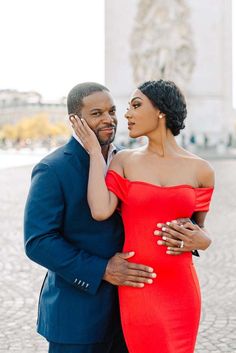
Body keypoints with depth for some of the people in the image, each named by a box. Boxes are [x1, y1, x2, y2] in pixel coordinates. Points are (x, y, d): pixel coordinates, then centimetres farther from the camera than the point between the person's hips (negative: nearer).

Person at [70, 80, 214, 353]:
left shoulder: (201, 170, 3)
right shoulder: (124, 161, 2)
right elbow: (100, 211, -14)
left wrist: (197, 239, -2)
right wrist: (94, 151, -7)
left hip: (180, 290, 1)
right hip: (135, 290, 0)